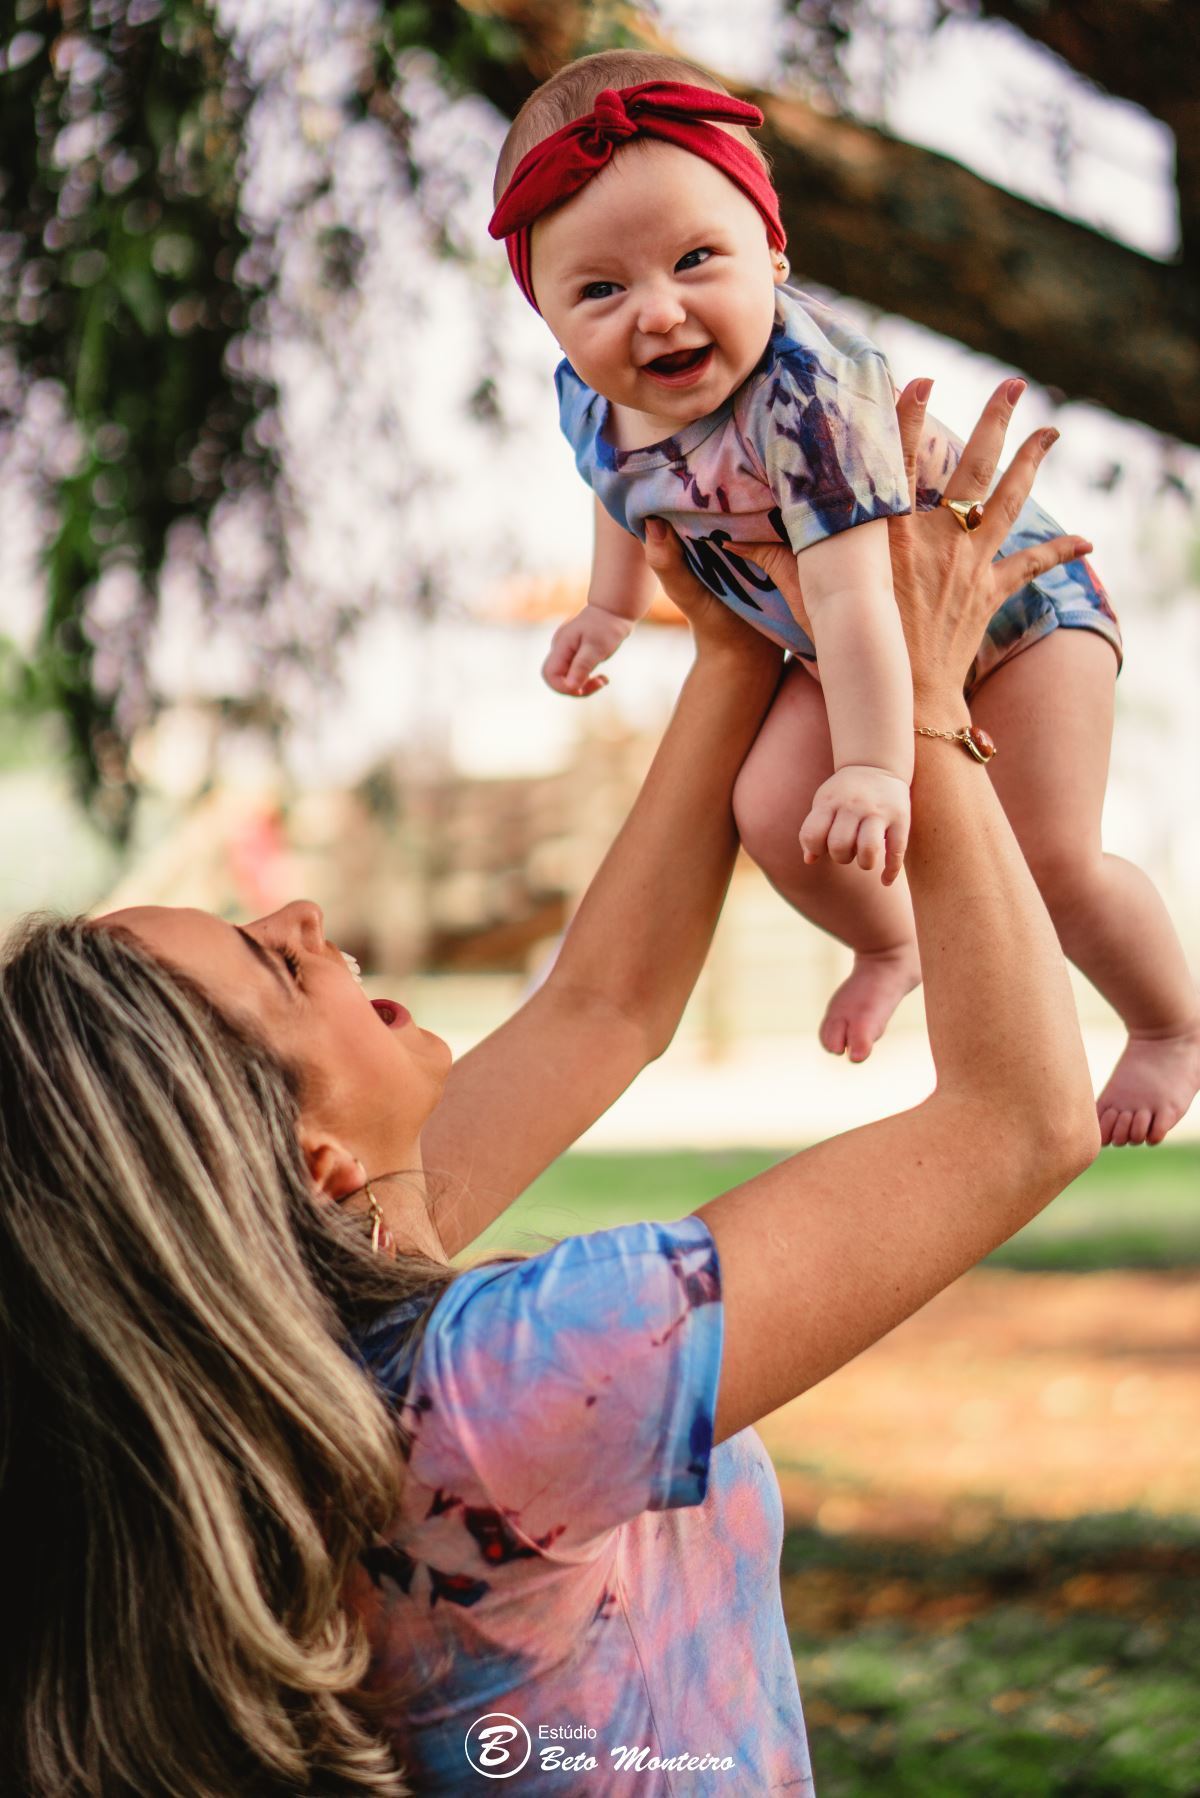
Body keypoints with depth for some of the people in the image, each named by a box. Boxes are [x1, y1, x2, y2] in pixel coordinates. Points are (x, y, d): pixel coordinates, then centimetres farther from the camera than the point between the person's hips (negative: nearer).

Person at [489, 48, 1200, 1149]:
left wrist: (877, 767, -49)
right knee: (776, 814, -10)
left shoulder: (807, 385, -41)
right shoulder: (590, 403, -17)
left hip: (1009, 598, -6)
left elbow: (851, 589, -45)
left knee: (1052, 859, -8)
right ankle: (893, 945, 25)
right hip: (839, 652, 6)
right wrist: (612, 608, 22)